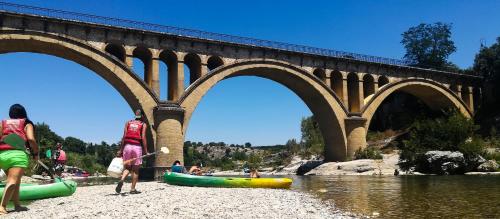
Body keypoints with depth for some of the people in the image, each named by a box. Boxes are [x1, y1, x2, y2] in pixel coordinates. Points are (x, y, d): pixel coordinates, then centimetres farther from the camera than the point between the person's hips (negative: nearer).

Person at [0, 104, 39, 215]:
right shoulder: (27, 124, 14)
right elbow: (31, 139, -3)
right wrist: (36, 153, 8)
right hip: (18, 154, -5)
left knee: (14, 180, 20)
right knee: (13, 180, -13)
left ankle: (17, 205, 22)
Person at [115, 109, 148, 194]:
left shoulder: (128, 123, 15)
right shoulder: (143, 124, 6)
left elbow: (124, 137, 7)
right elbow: (143, 138, -4)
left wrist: (120, 149, 8)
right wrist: (145, 150, -1)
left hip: (127, 146, 3)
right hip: (137, 146, -3)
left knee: (127, 167, 12)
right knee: (135, 169, 7)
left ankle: (121, 180, -15)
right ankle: (133, 189, 9)